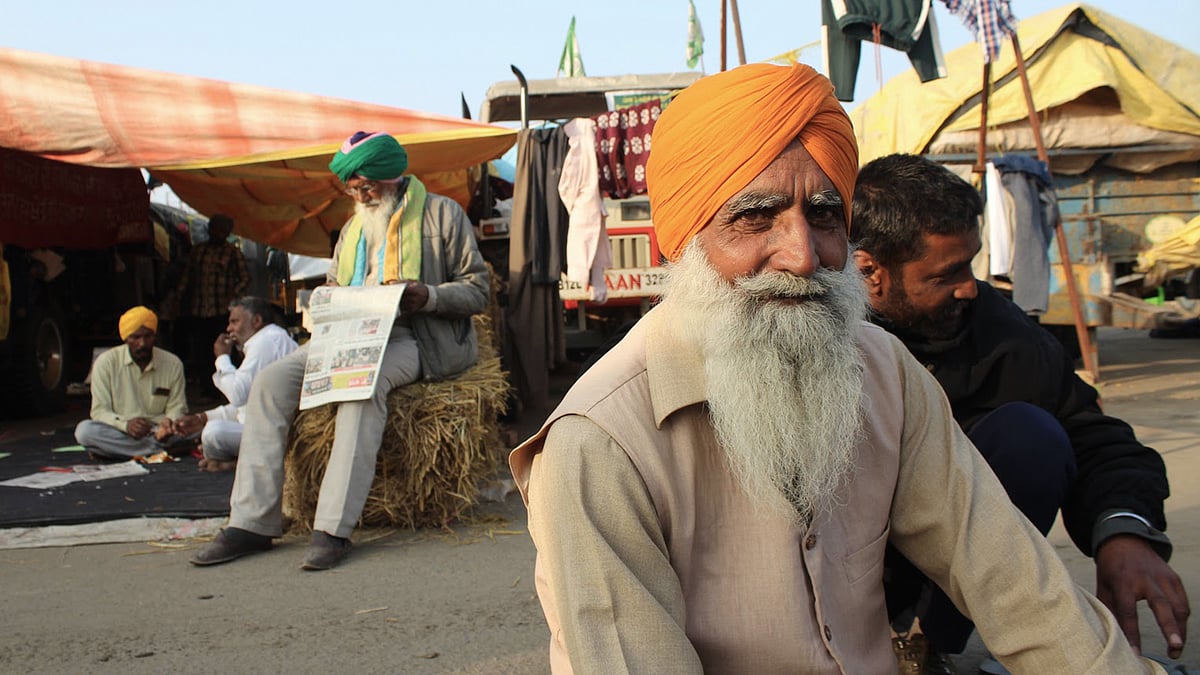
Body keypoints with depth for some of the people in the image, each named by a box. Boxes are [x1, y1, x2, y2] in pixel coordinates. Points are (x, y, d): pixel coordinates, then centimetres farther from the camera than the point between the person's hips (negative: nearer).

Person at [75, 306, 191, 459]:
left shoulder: (173, 364, 2)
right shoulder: (106, 362, -2)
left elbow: (177, 408, 4)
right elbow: (99, 411, -6)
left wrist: (168, 422, -22)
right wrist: (126, 424, -27)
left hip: (156, 432, 1)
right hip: (119, 432, 0)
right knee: (84, 430, -32)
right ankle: (162, 448, -27)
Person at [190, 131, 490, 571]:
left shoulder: (442, 214, 5)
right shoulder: (353, 230, 25)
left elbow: (477, 291, 0)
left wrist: (427, 296, -19)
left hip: (414, 338, -6)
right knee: (272, 379, -16)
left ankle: (334, 527, -38)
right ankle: (252, 521, -18)